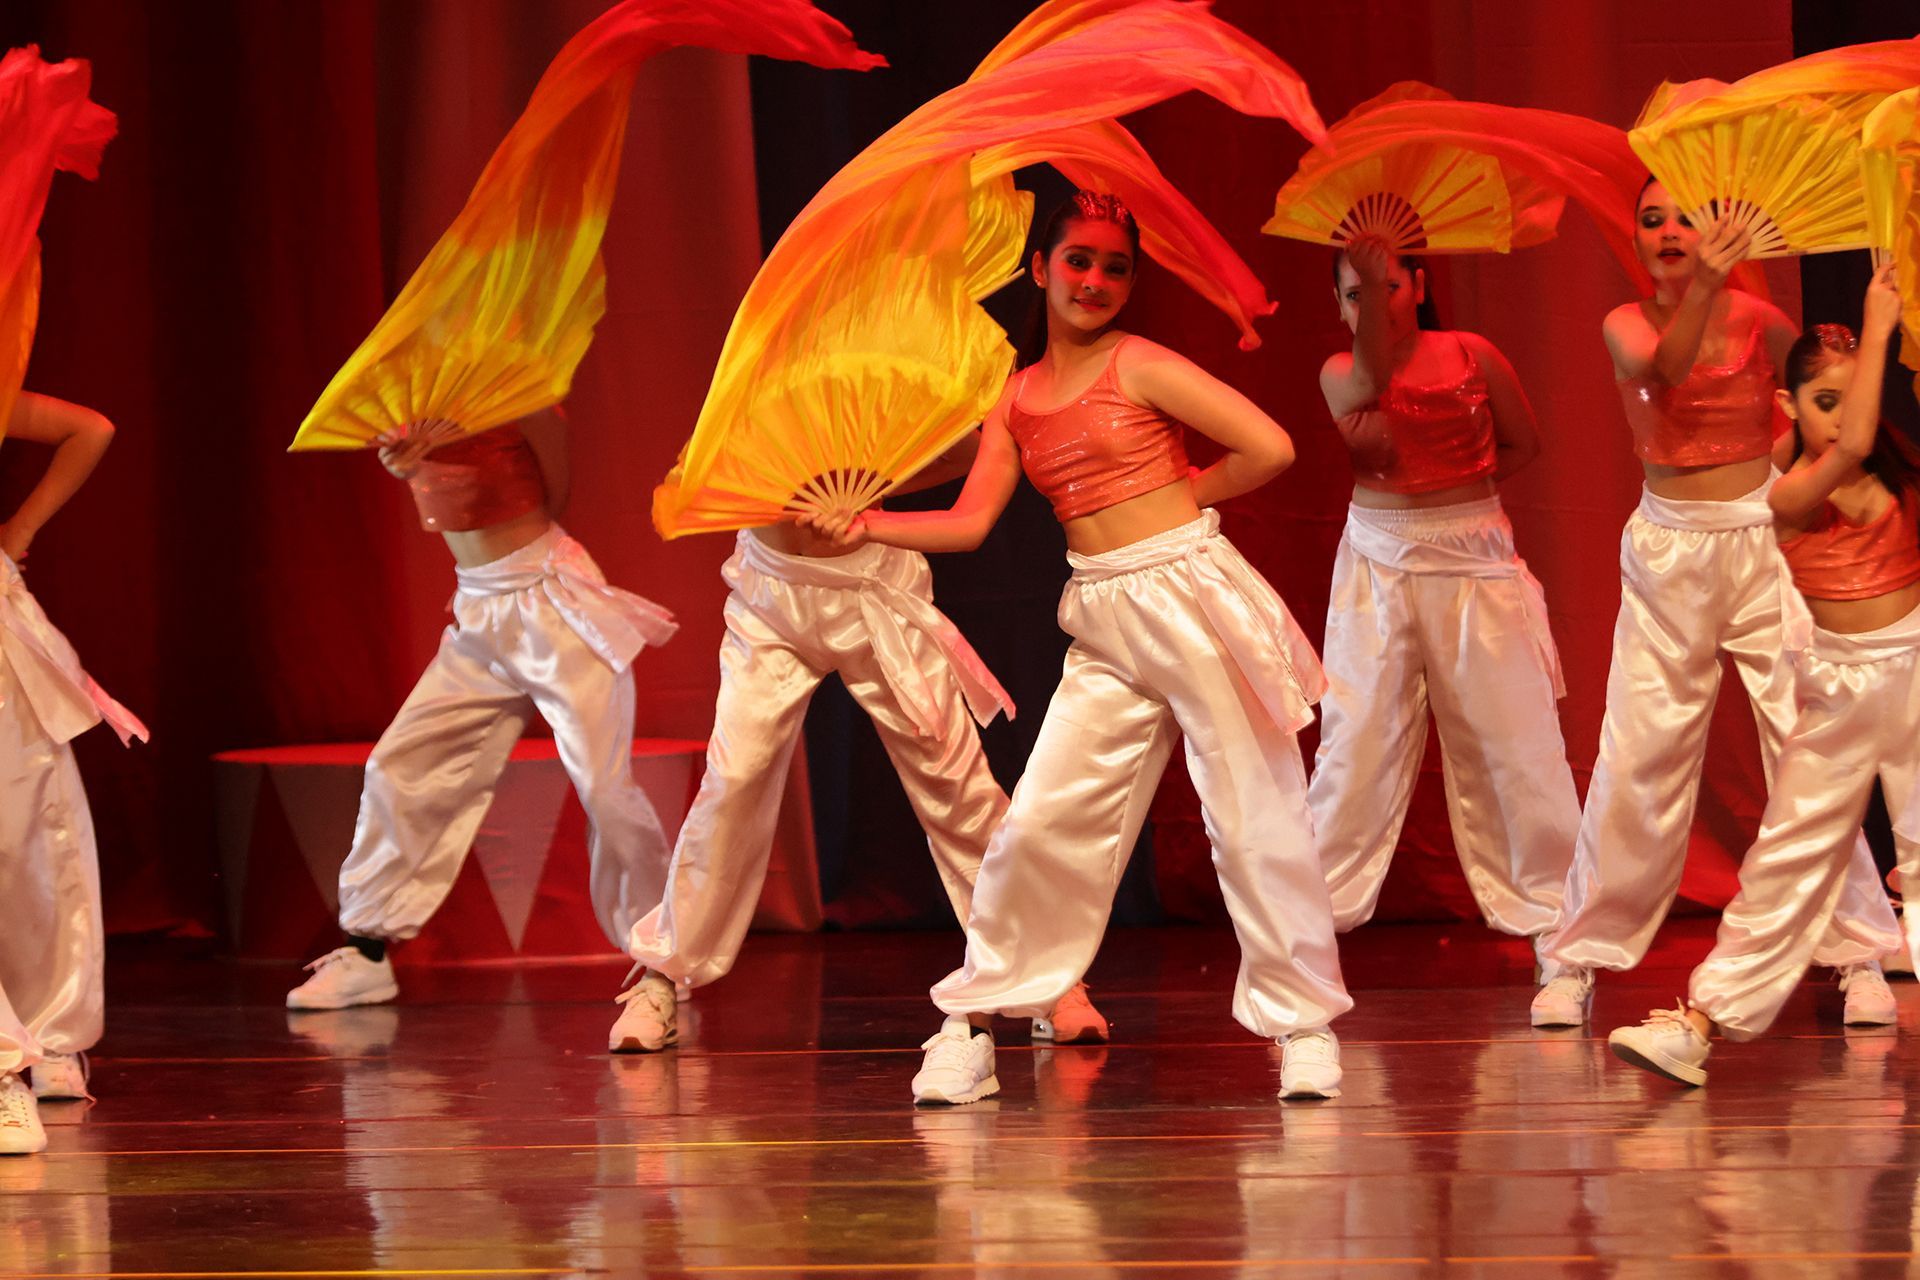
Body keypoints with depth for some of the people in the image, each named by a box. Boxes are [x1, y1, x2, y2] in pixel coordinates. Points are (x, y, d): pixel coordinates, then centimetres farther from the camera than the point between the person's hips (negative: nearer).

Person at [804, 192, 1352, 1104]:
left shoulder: (1140, 368, -5)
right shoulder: (1017, 400, 12)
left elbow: (1270, 448, -9)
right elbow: (970, 522, 8)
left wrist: (1184, 495, 1)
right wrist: (868, 527, -3)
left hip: (1189, 589, -5)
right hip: (1107, 627, 5)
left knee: (1253, 817, -2)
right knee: (1041, 820, 0)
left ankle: (1306, 1022, 7)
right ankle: (972, 1024, 8)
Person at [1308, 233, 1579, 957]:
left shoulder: (1470, 354, 1)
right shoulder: (1339, 373, 1)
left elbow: (1523, 442, 10)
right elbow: (1369, 382, -23)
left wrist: (1461, 485, -1)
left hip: (1472, 560, 0)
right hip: (1377, 563, 0)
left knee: (1509, 730, 0)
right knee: (1357, 733, -1)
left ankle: (1544, 898, 10)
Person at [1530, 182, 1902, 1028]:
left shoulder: (1758, 321, -2)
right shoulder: (1626, 325, -1)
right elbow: (1662, 368, -23)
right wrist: (1703, 288, -40)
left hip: (1762, 543, -1)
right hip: (1668, 552, 1)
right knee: (1637, 758, -2)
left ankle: (1860, 956, 4)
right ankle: (1576, 960, 7)